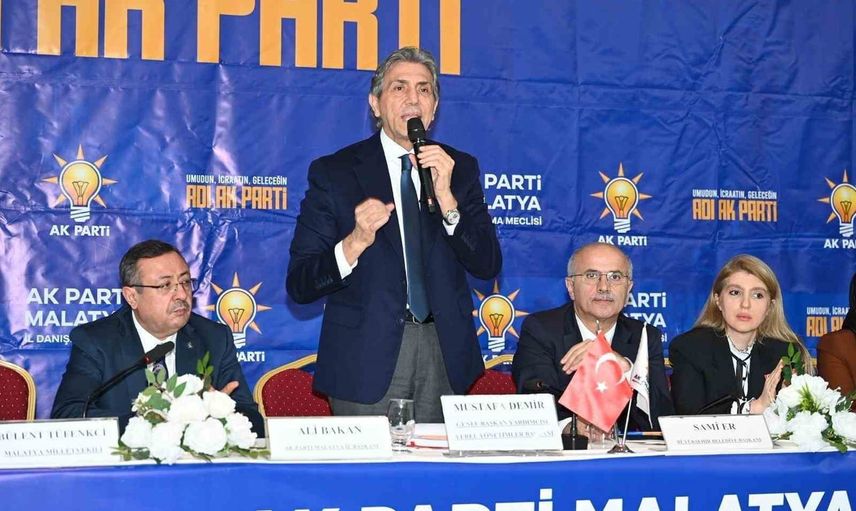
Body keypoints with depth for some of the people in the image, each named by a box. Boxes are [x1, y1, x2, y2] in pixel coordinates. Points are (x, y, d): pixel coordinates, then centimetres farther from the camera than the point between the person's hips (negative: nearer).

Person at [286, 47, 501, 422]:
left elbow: (487, 266, -1)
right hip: (367, 358, -3)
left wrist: (446, 198, -14)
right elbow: (299, 286, -5)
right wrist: (355, 243, -23)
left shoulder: (460, 168, 8)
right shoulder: (334, 172, -1)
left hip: (444, 353, 3)